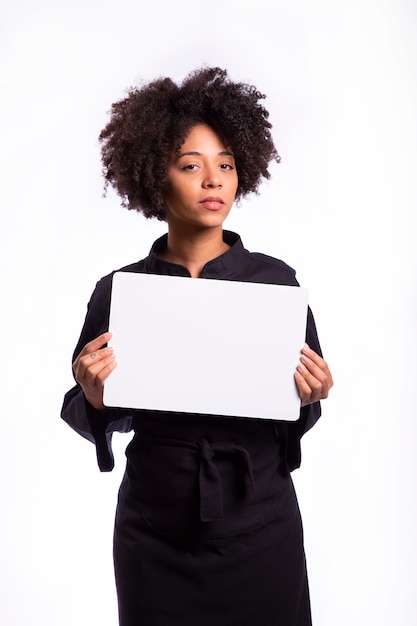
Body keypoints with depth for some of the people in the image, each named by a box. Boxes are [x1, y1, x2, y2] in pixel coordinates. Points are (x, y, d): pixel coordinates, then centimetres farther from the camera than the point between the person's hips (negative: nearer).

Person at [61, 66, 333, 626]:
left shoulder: (275, 280, -5)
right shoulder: (118, 290, -6)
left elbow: (298, 414, 4)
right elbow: (94, 419, 3)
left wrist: (308, 399, -17)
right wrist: (93, 397, -18)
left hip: (260, 523, 1)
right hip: (156, 532, 0)